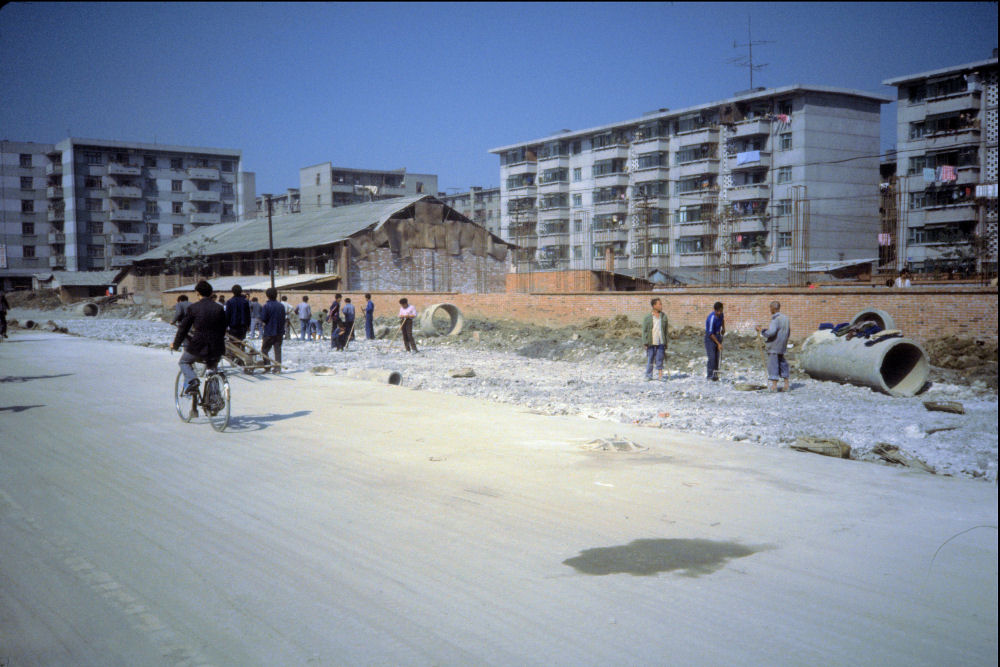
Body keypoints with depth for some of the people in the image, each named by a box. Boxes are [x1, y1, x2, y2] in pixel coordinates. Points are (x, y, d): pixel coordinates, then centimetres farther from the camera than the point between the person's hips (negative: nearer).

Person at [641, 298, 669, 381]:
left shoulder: (664, 316, 8)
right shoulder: (647, 317, 0)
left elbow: (666, 330, 12)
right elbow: (644, 330, 1)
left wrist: (666, 344, 10)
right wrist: (645, 343, -5)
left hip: (661, 342, 2)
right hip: (651, 343, -1)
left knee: (659, 359, -1)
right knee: (650, 360, 4)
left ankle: (660, 375, 4)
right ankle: (648, 376, 13)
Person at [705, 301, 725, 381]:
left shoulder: (721, 314, -4)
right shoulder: (711, 318, -26)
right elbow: (711, 333, -23)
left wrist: (723, 328, 13)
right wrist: (718, 344, -21)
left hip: (718, 335, 7)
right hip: (710, 338, -7)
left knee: (718, 356, 5)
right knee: (712, 357, -13)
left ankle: (715, 373, 11)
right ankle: (710, 374, -11)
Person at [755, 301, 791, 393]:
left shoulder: (776, 319, -16)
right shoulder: (785, 318, 11)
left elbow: (771, 332, -27)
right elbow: (788, 333, 18)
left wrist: (761, 329, -14)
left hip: (773, 347, -9)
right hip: (782, 347, 9)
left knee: (773, 365, -4)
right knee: (782, 364, 16)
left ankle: (774, 386, -6)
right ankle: (786, 384, 18)